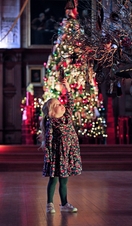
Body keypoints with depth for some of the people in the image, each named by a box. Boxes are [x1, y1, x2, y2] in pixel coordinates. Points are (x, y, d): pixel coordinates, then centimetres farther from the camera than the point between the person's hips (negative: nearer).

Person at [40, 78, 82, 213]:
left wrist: (68, 89, 3)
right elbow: (48, 141, -13)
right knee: (53, 179, 3)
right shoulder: (51, 123, -12)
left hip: (68, 154, 6)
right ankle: (50, 204, 13)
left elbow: (70, 104, 11)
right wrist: (48, 157, -16)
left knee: (64, 181, 12)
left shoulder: (66, 117, 8)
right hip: (57, 155, -6)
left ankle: (64, 204, 18)